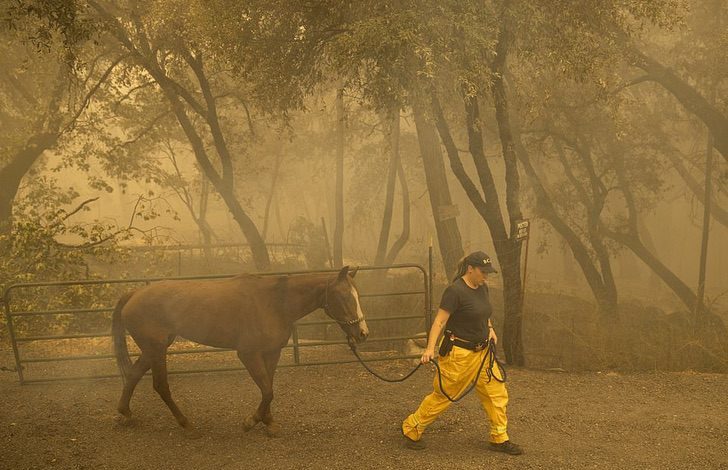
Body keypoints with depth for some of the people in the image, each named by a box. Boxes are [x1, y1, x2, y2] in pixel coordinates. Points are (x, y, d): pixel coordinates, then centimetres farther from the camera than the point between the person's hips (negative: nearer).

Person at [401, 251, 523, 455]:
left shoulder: (482, 288, 5)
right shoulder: (455, 291, -19)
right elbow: (440, 321, -22)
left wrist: (489, 328, 8)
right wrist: (430, 348, -30)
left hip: (482, 352, 8)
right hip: (459, 353, -8)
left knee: (497, 393, 7)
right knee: (443, 396, 2)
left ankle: (499, 439, 18)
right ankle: (411, 429, 18)